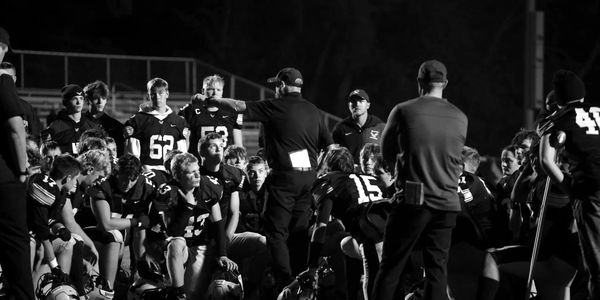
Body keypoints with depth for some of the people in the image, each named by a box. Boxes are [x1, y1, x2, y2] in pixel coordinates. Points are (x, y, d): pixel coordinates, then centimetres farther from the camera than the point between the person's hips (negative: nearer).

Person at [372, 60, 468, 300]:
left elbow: (387, 154, 6)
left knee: (390, 267, 2)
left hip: (413, 200, -3)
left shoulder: (403, 112, -5)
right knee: (437, 269, 6)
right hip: (447, 203, 3)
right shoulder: (460, 118, 4)